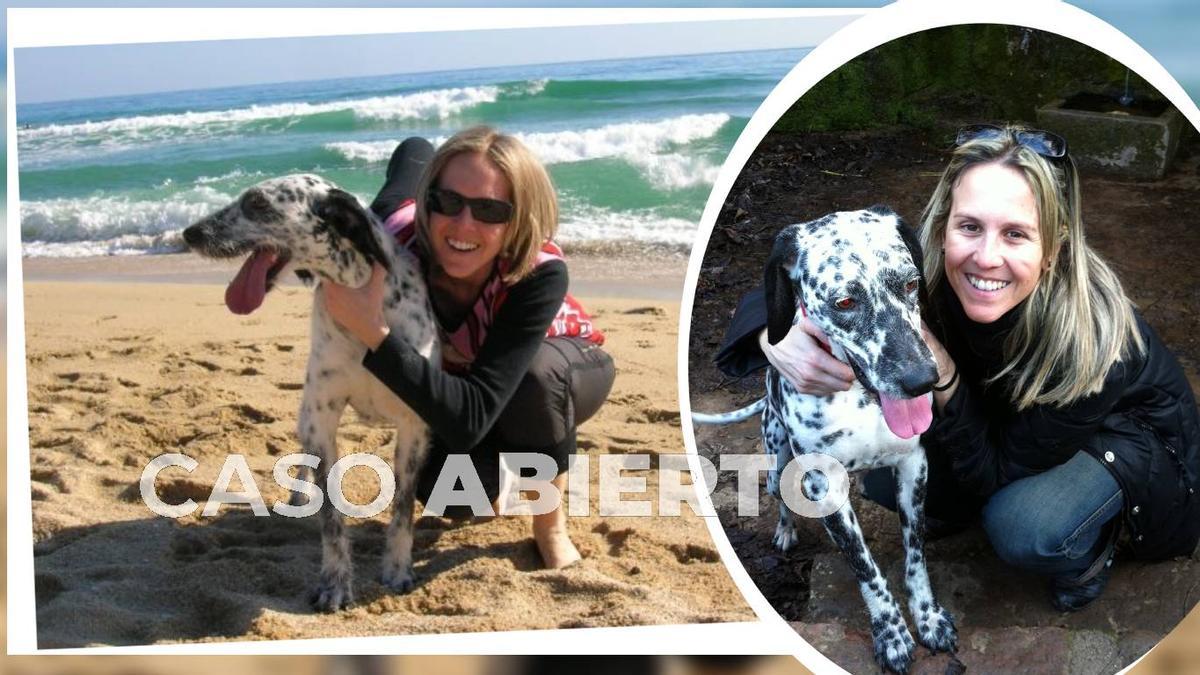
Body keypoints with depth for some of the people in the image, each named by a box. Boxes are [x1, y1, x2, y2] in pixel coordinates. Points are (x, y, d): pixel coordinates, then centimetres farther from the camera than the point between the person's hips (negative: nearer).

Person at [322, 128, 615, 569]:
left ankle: (552, 525, -11)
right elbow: (416, 149, -8)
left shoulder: (541, 275, -42)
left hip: (562, 373, -3)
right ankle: (504, 461, 14)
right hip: (459, 374, 3)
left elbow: (469, 421, -50)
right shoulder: (399, 239, -32)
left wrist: (373, 333, -56)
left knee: (536, 374, -38)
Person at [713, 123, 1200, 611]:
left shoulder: (1092, 337, -39)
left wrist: (944, 379, -45)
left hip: (1118, 436, -4)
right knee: (883, 471, -18)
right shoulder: (919, 270, -30)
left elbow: (998, 471, -29)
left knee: (1024, 530, -32)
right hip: (998, 421, 4)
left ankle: (1089, 545, 1)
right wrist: (777, 336, -44)